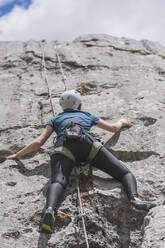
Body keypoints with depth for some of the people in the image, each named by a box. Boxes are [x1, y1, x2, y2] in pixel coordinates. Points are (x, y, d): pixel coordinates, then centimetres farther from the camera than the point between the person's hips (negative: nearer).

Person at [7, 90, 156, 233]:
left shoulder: (55, 119, 36)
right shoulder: (87, 115, 39)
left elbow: (39, 143, 24)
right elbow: (114, 128, 48)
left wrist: (18, 155, 37)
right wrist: (122, 122, 72)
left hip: (64, 146, 0)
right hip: (88, 143, 0)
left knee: (58, 181, -23)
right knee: (125, 173, -2)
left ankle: (50, 209, -56)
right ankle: (134, 198, -34)